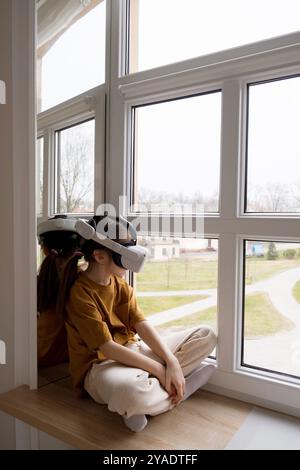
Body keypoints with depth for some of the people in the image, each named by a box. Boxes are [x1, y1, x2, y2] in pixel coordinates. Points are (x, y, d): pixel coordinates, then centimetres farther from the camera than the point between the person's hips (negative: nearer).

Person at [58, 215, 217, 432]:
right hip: (100, 365, -7)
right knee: (130, 391, -45)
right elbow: (108, 348, -20)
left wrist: (172, 362, -16)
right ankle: (183, 387, -12)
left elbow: (142, 325, -3)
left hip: (133, 351, 8)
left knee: (206, 335, 0)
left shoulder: (120, 283, 4)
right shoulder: (80, 293, -18)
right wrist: (159, 369, -18)